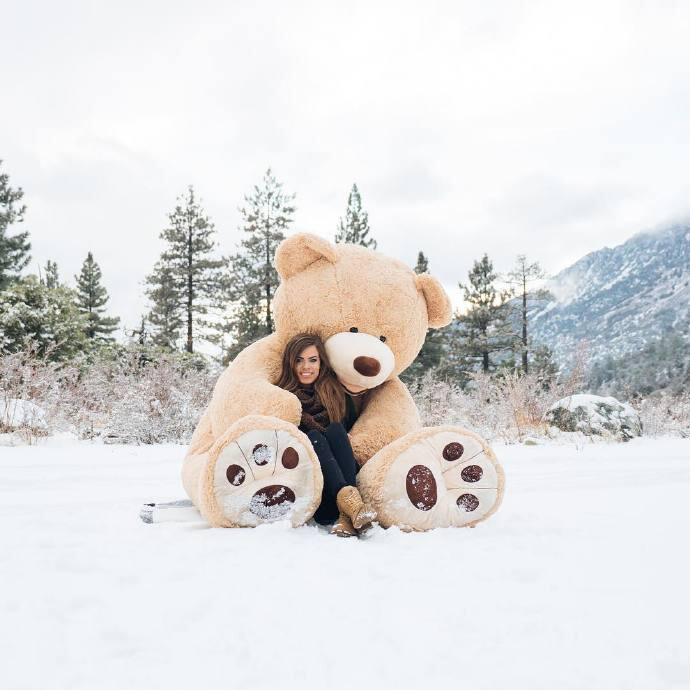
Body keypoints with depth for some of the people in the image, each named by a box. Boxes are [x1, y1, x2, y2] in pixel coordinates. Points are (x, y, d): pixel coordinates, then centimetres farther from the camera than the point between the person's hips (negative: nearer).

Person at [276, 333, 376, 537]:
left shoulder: (338, 395, 17)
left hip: (341, 475, 2)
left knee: (335, 429, -23)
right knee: (313, 436, -26)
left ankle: (347, 515, -44)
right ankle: (348, 498, -52)